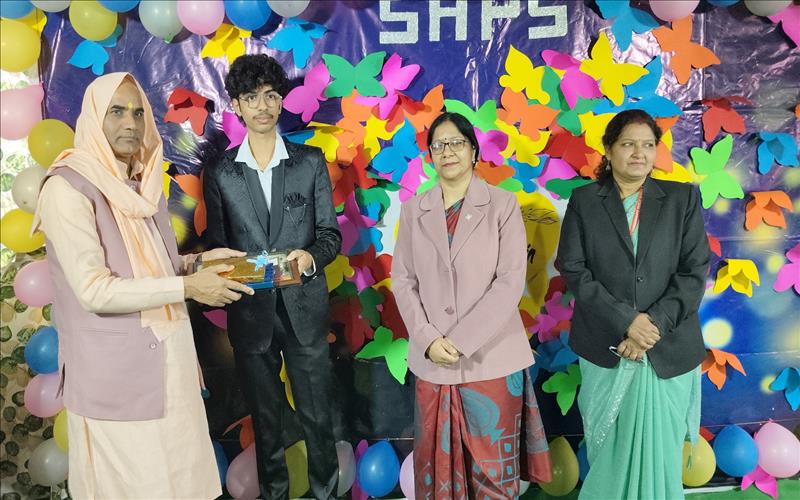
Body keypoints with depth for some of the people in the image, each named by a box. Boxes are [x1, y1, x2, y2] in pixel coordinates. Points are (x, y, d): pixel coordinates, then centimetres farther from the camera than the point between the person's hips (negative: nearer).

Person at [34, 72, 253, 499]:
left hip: (166, 358, 7)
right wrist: (187, 287, -22)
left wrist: (196, 262, -1)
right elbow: (95, 290, -21)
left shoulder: (144, 182, 9)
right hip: (115, 371, -7)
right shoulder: (68, 188, -15)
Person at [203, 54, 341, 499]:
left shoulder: (311, 162, 2)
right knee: (265, 418, 16)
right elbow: (217, 245, 6)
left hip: (304, 308, -1)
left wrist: (311, 257, -20)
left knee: (317, 416, 8)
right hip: (250, 312, 1)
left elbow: (330, 233, 1)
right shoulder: (220, 173, 4)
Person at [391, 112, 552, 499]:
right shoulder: (414, 210, 5)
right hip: (431, 360, 3)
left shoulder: (503, 205, -4)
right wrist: (428, 340, -9)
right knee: (438, 461, 13)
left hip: (491, 358, -2)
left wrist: (460, 340, -14)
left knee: (492, 465, 10)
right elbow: (403, 280, 4)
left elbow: (511, 281, -9)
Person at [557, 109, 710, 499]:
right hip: (605, 347, 0)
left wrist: (654, 325, -14)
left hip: (668, 349, 1)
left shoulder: (682, 198, 4)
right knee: (611, 449, 9)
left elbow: (694, 272, -2)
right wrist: (626, 321, -15)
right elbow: (573, 269, -5)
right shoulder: (584, 201, 3)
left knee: (660, 449, 8)